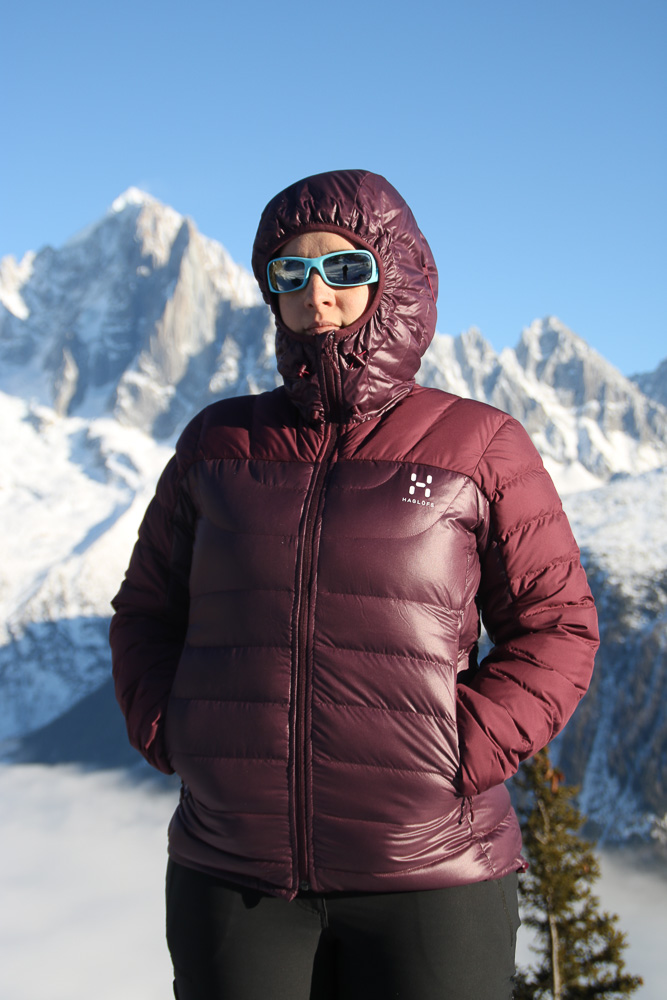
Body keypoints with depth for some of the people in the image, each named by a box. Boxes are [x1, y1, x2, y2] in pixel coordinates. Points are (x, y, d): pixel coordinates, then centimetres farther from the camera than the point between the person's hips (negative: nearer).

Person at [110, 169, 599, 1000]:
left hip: (427, 875, -2)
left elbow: (558, 628, 1)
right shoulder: (218, 443, 8)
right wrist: (170, 737, -1)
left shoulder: (480, 448, 1)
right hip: (232, 870, 2)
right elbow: (147, 613, 16)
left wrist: (462, 758, -11)